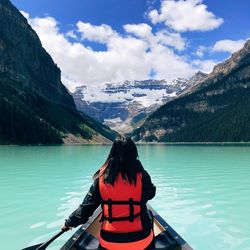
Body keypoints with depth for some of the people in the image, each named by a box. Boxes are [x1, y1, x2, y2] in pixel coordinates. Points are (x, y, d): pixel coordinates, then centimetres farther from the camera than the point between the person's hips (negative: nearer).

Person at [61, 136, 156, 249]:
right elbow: (151, 193, 8)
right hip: (141, 241, -1)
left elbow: (87, 206, -1)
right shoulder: (141, 175, -12)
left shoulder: (102, 177, -8)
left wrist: (70, 222, 14)